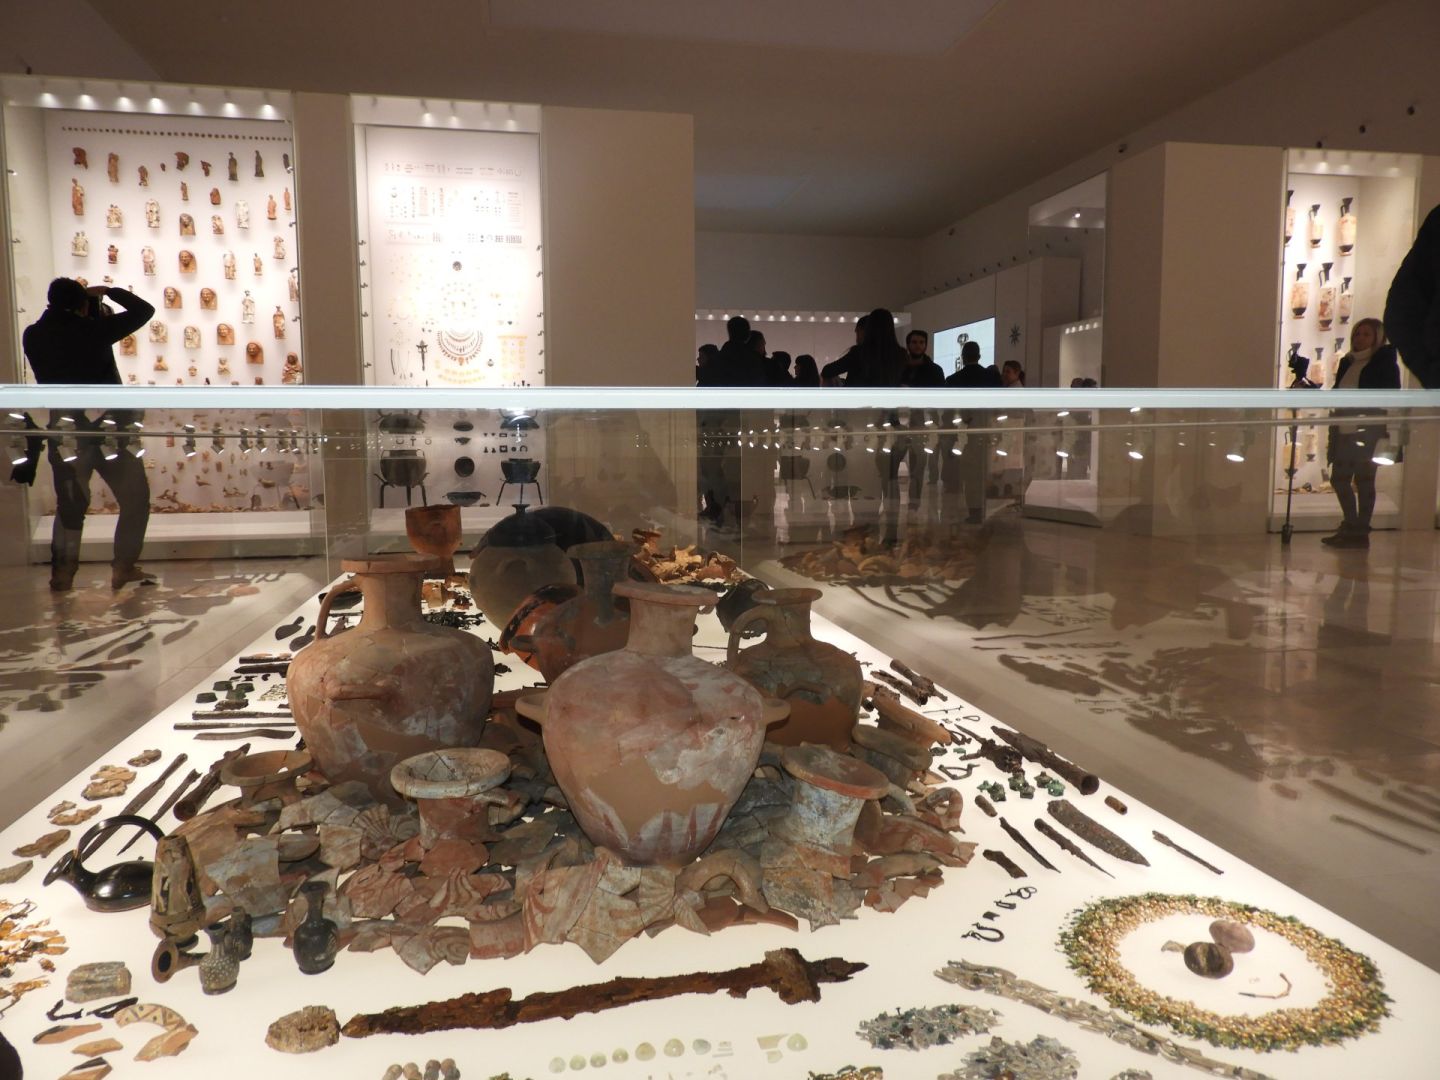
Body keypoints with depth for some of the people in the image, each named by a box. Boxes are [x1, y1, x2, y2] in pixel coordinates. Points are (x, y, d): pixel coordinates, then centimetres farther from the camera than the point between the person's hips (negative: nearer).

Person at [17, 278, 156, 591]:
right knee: (135, 497, 9)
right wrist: (108, 291, 11)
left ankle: (62, 572, 17)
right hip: (108, 431, -4)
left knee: (69, 505, 18)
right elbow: (144, 309, -1)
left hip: (64, 435, 4)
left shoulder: (32, 337, 2)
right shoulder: (94, 330, -10)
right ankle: (124, 567, 3)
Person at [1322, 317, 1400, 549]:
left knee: (1363, 480, -1)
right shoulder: (1347, 362, 13)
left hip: (1368, 431, -6)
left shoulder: (1384, 362, -4)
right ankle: (1350, 526, 24)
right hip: (1344, 431, 6)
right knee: (1339, 479, 10)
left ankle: (1361, 532, 8)